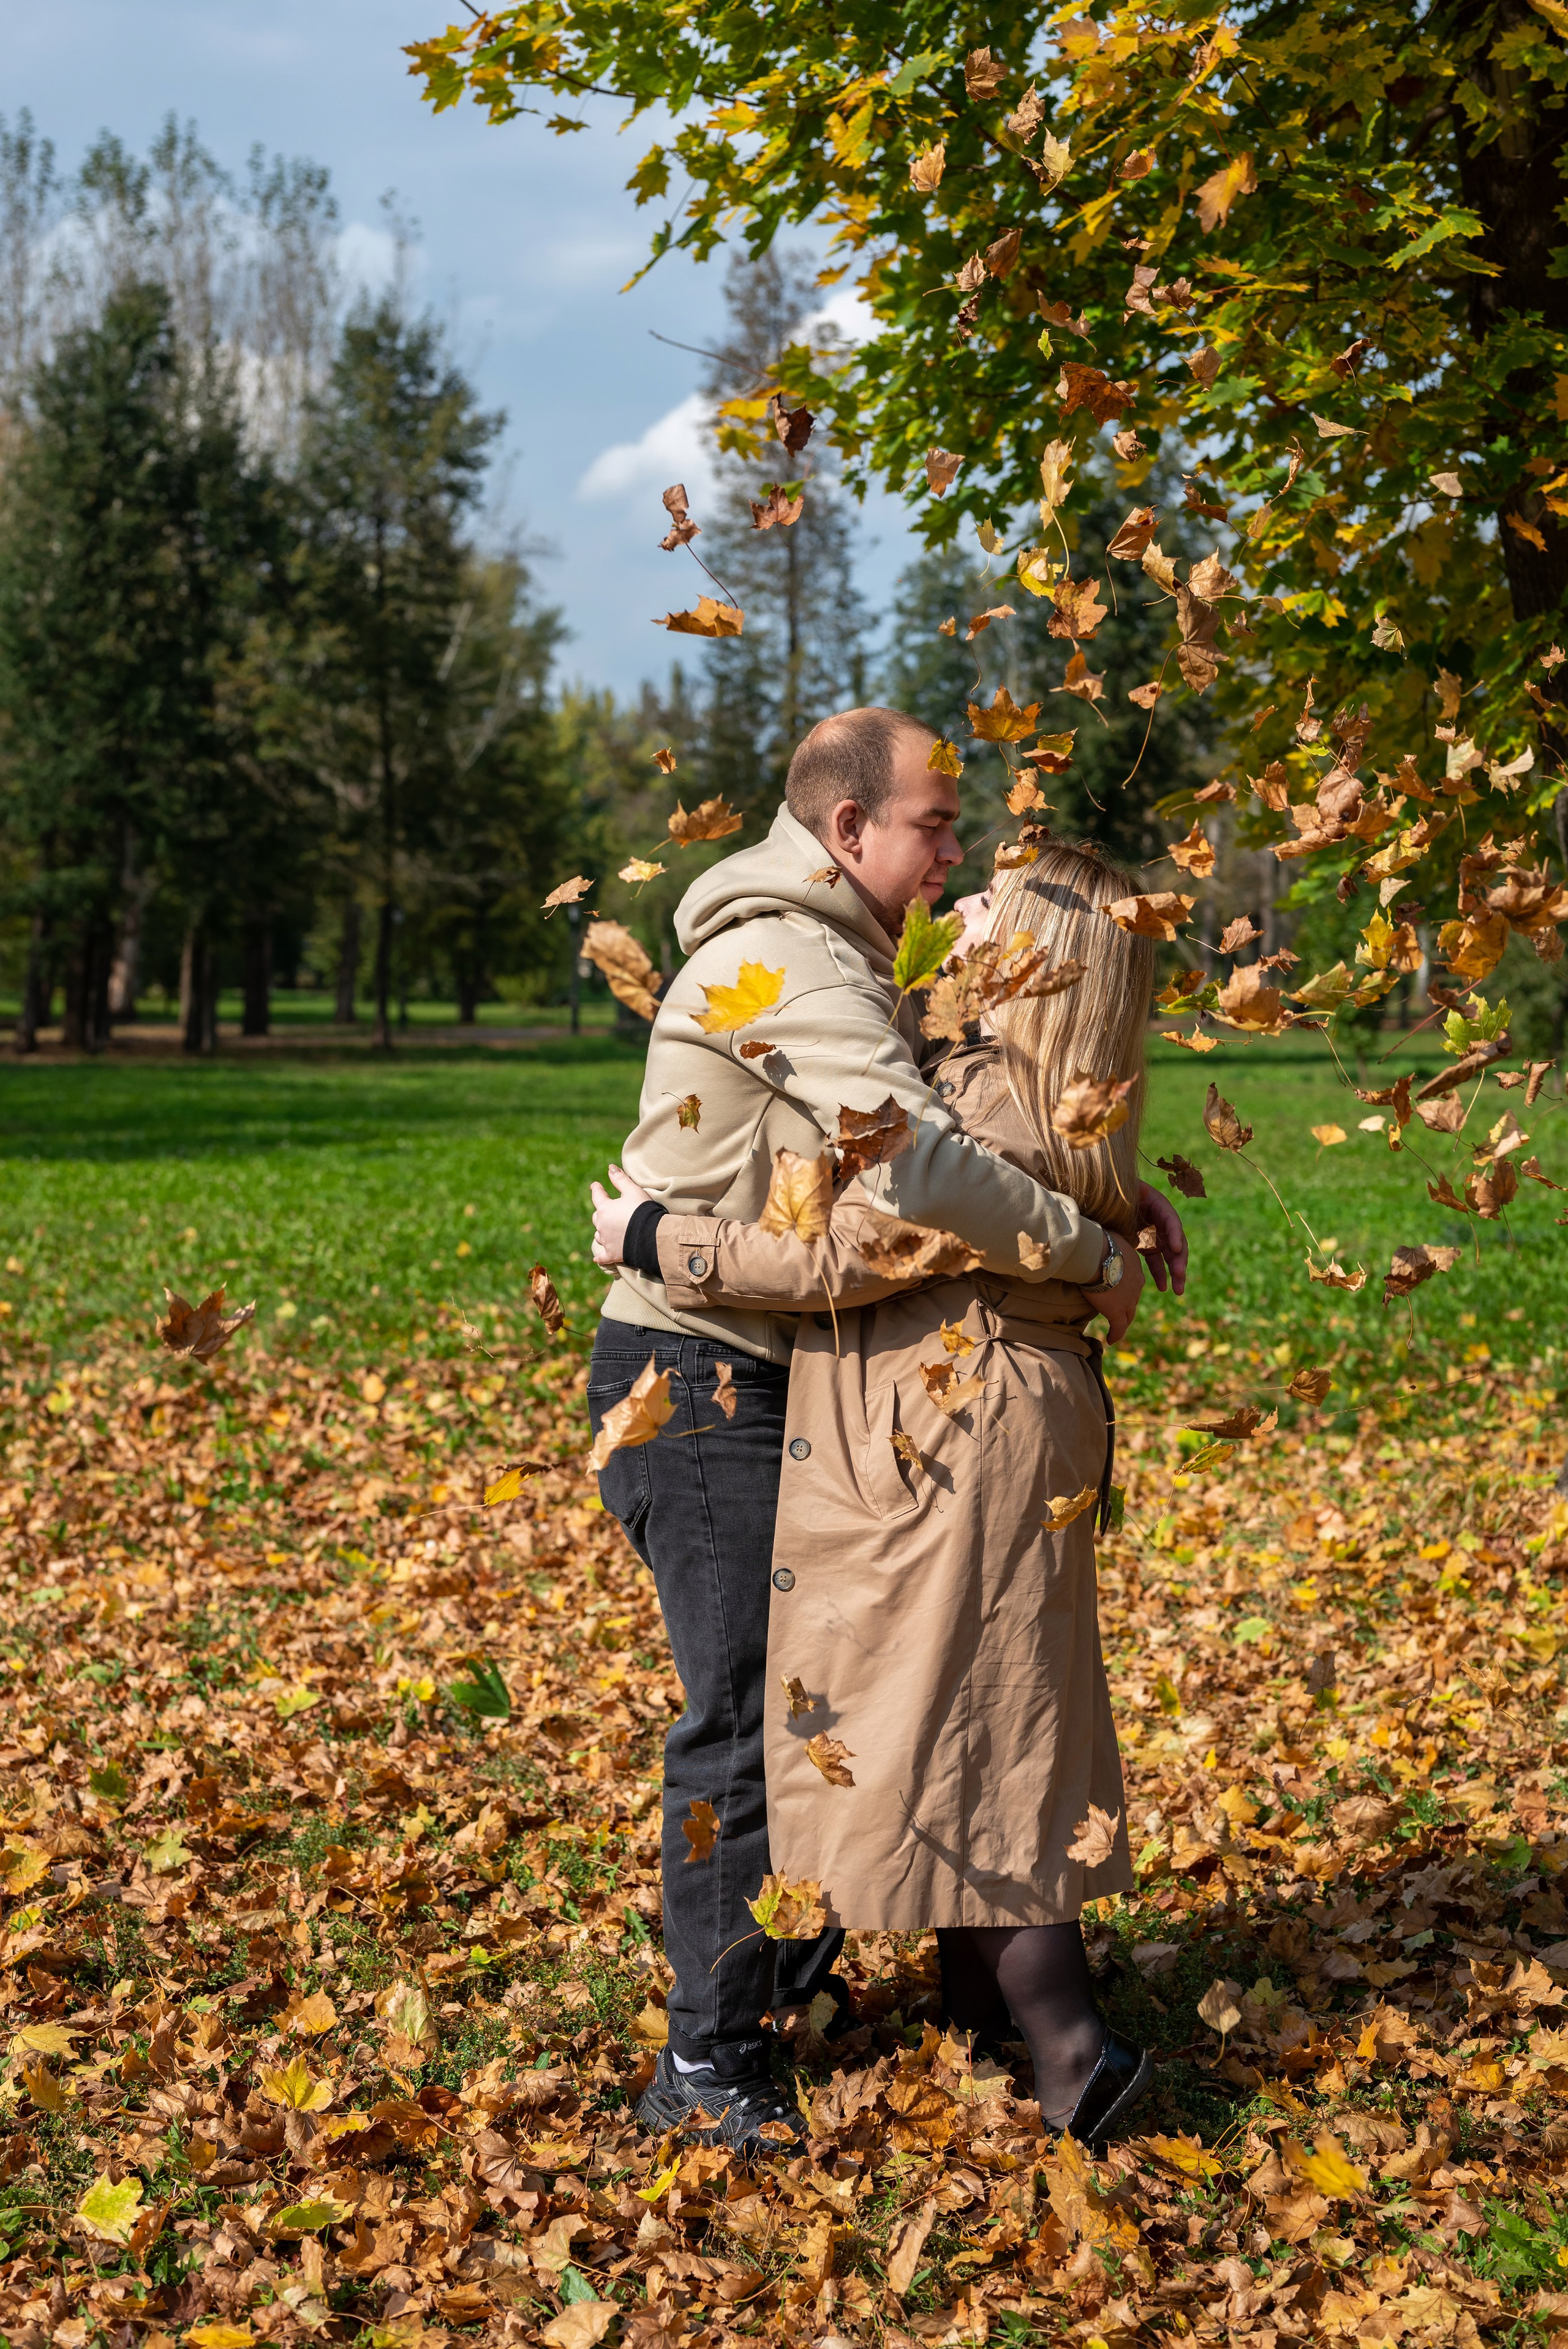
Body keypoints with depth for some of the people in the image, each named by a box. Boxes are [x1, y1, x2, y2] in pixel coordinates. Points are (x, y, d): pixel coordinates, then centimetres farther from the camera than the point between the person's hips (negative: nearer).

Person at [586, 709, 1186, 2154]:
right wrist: (1088, 1250, -19)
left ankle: (790, 1967, 34)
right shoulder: (788, 963, -19)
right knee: (749, 1707, -7)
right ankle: (711, 2064, 3)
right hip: (696, 1375, -10)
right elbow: (919, 1165, -31)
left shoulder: (851, 971, 16)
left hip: (759, 1376, 10)